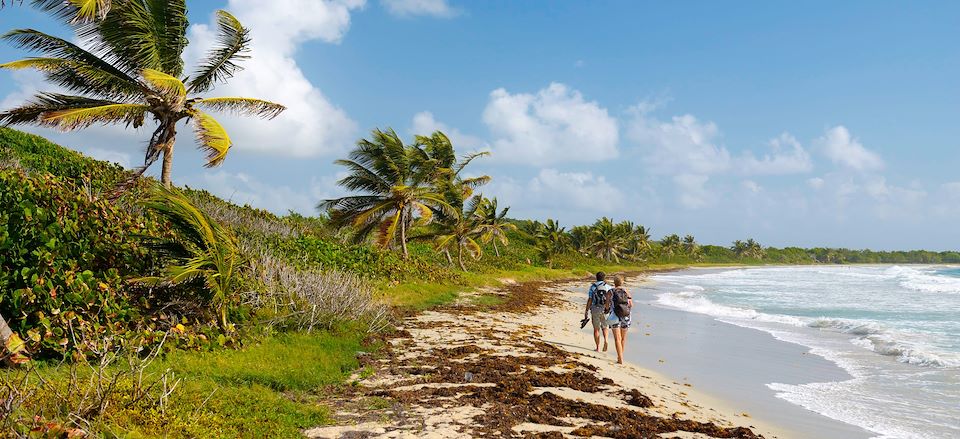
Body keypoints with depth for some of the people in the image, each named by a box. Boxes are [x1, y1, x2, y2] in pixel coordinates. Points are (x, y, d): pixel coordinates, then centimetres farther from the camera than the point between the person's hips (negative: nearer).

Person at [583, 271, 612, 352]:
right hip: (605, 310, 1)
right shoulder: (608, 287, 2)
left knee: (596, 329, 9)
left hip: (595, 309, -1)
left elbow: (590, 300, -3)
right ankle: (605, 340, -10)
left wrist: (586, 311, 2)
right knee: (604, 328, 17)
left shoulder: (593, 287, 1)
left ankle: (598, 347, 9)